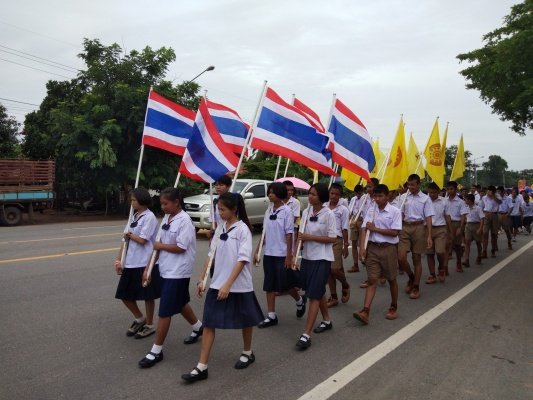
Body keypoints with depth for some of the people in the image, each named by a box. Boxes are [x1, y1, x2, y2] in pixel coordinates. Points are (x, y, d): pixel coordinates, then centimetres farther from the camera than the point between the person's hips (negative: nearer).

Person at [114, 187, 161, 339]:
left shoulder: (149, 217, -12)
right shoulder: (134, 217, 11)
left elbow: (142, 240, -18)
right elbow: (126, 240, 10)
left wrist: (129, 235, -1)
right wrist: (118, 260, 5)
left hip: (145, 264, -8)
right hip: (130, 263, 8)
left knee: (147, 296, 6)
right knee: (125, 294, 12)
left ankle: (149, 325, 23)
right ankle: (139, 319, 33)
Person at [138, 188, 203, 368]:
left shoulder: (184, 221, -17)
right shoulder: (166, 219, 8)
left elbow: (180, 247, -21)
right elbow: (161, 245, 9)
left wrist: (159, 246, -9)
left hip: (178, 272, -9)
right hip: (166, 270, 9)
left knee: (165, 311, -4)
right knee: (180, 303, 23)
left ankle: (156, 351, 8)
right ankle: (198, 327, 45)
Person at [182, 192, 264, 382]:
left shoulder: (243, 229, -13)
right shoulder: (220, 228, 6)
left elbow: (243, 260, -19)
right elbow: (211, 255, 9)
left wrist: (228, 285, -23)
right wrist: (201, 279, 4)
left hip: (239, 286, -5)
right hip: (217, 284, 5)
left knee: (245, 320, 14)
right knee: (209, 323, 2)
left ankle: (248, 353, 38)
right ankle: (201, 367, 8)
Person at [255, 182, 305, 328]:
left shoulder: (287, 211, -9)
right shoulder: (268, 211, 7)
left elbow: (289, 235, -11)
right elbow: (265, 233, 11)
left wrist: (289, 256, -13)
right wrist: (257, 251, 9)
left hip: (282, 254, -6)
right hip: (268, 254, 6)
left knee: (285, 284, 3)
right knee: (269, 285, 7)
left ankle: (300, 301, 32)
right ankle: (271, 316, 16)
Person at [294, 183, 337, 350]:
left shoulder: (328, 214, -13)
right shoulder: (306, 212, 3)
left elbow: (333, 238, -14)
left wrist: (310, 237, -18)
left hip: (322, 258, -6)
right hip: (307, 256, 6)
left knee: (314, 294, -7)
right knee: (318, 291, 20)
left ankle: (306, 334, -5)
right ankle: (326, 320, 40)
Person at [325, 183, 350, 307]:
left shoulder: (343, 210, -3)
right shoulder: (323, 207, 4)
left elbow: (345, 229, -1)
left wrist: (345, 246, -2)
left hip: (336, 240, -3)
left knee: (334, 268, -10)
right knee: (328, 269, 8)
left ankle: (345, 285, 22)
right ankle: (333, 297, 19)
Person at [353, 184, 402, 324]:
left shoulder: (395, 211, -6)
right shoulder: (371, 211, 5)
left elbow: (395, 232, -12)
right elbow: (364, 229, -2)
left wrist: (375, 229, -11)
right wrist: (361, 247, -14)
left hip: (389, 248, -2)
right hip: (373, 248, 2)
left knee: (391, 279, 12)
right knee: (372, 279, -2)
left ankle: (394, 308, 31)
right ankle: (365, 311, -8)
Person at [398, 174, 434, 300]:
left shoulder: (425, 198, -2)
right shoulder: (404, 197, 7)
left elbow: (428, 218, -5)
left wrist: (429, 236, -12)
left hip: (418, 228, -2)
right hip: (405, 228, 3)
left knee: (417, 259, 6)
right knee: (401, 258, -7)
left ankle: (416, 287, 19)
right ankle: (411, 277, 22)